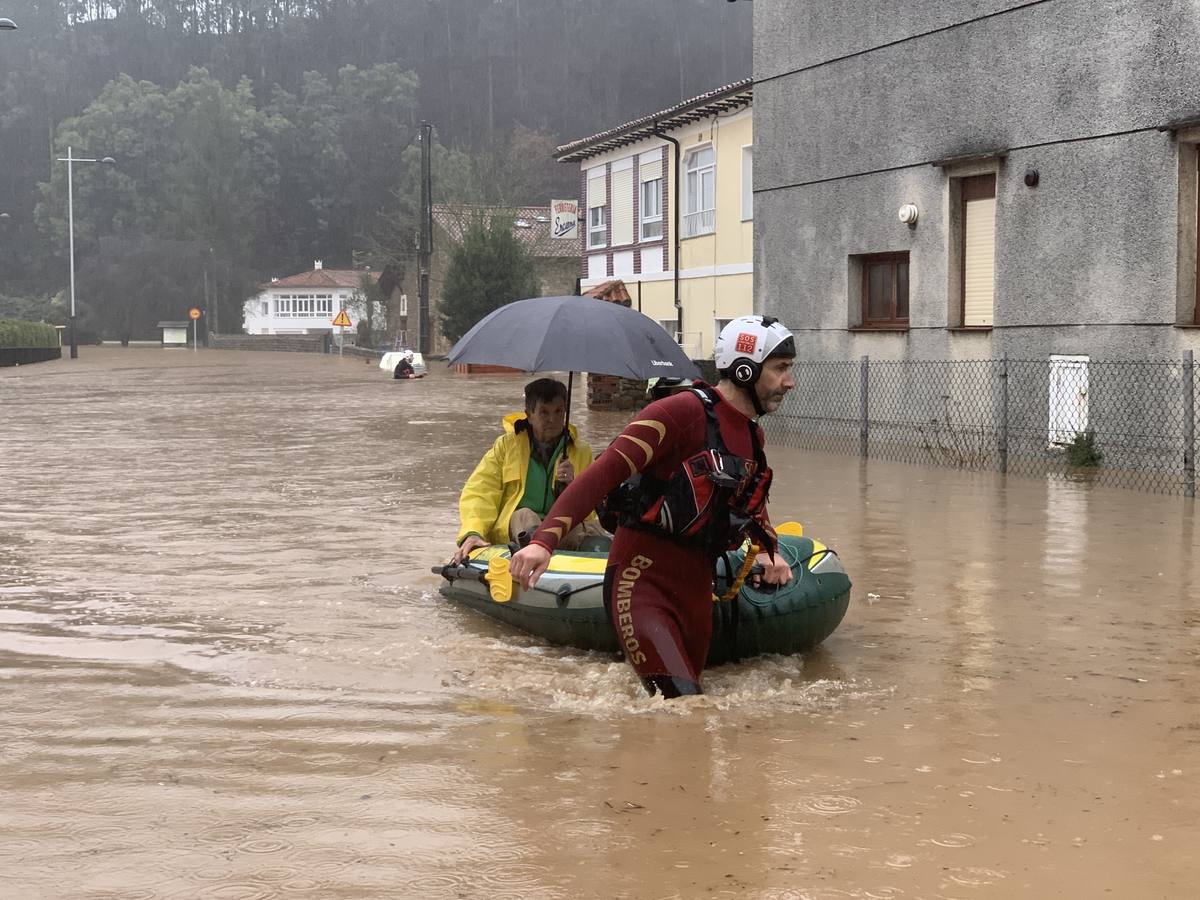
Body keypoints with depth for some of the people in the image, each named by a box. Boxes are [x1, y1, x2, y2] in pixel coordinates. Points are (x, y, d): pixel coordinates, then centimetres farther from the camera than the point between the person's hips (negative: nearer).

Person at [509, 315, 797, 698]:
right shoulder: (682, 412, -12)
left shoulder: (753, 437, 15)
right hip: (643, 583, -9)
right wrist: (544, 540, -31)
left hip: (696, 590, 9)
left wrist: (768, 549, 19)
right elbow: (604, 473, -20)